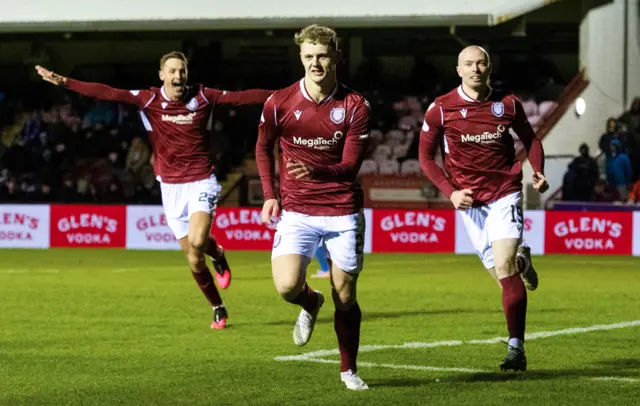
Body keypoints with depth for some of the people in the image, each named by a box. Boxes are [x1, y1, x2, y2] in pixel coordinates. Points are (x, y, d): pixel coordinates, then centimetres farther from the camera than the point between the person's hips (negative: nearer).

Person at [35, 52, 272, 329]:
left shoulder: (202, 97, -4)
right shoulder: (148, 100, -5)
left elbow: (241, 97, -4)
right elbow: (106, 93, -11)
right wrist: (64, 82, -19)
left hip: (201, 182, -2)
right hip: (170, 188, 2)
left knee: (197, 242, -26)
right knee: (194, 261, 4)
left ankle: (217, 254, 9)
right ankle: (218, 310, 23)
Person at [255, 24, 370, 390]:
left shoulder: (355, 106, -6)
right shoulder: (280, 103, -3)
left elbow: (350, 166, -10)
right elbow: (264, 147, 14)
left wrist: (317, 172, -31)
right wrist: (270, 195, 5)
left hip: (343, 212, 0)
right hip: (296, 210, 0)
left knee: (345, 297, 3)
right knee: (287, 285, -19)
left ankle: (349, 370, 22)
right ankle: (310, 304, 18)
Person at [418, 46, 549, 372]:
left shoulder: (507, 104, 2)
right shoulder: (440, 109, -3)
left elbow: (530, 140, 16)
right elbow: (426, 156, 3)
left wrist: (537, 171, -3)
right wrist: (450, 192, -9)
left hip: (505, 194, -1)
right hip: (470, 201, 1)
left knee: (504, 266, -18)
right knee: (503, 275, 3)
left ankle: (516, 348, -15)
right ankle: (522, 262, 43)